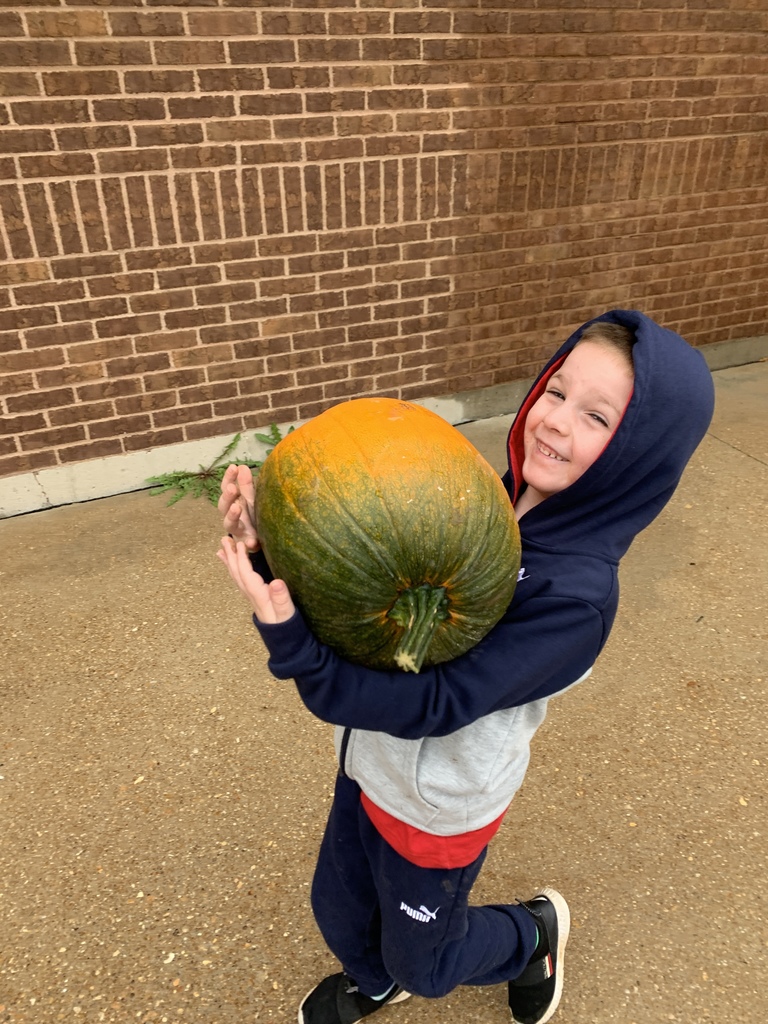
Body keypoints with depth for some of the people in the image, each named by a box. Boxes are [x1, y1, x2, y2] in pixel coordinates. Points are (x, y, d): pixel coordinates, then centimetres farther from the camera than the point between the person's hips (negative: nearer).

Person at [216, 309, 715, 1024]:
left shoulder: (576, 595, -30)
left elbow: (433, 705, -33)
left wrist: (289, 642, -43)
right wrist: (271, 545, -25)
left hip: (437, 808, -5)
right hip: (369, 763, 6)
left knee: (424, 964, 23)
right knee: (338, 910, 29)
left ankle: (536, 932, 52)